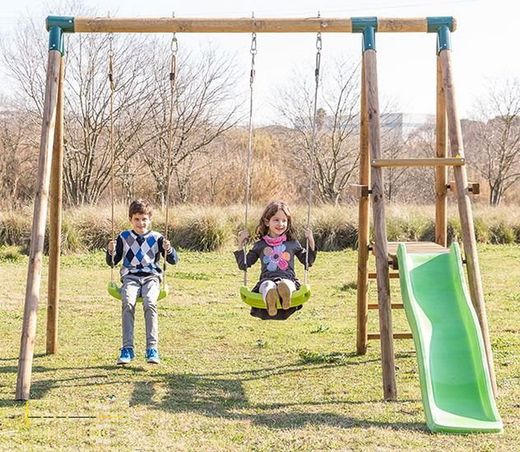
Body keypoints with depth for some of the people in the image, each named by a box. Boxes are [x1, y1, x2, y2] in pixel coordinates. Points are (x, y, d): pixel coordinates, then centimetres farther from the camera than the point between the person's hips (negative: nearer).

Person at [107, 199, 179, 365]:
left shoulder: (156, 238, 12)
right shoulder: (124, 237, 14)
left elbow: (173, 260, 8)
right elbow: (112, 262, 16)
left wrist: (168, 250, -14)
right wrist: (111, 251, -6)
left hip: (151, 277, 0)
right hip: (130, 277, 1)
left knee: (150, 303, -32)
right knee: (127, 303, -32)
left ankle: (152, 348, -35)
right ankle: (127, 348, -34)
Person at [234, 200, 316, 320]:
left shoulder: (292, 243, 20)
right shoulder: (260, 245, 18)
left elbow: (308, 261, 27)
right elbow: (243, 265, 19)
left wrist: (311, 243, 14)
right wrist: (241, 245, 10)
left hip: (288, 278, 0)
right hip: (267, 279, 0)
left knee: (286, 284, -40)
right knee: (268, 285, -40)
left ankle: (285, 295, -75)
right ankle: (269, 297, -74)